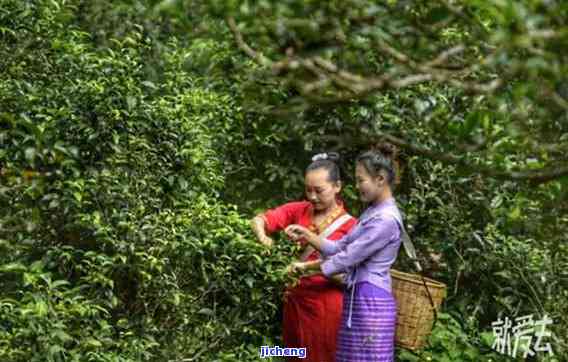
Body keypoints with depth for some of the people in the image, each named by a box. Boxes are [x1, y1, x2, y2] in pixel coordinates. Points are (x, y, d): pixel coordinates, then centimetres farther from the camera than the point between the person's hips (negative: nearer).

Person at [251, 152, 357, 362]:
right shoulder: (298, 210, 3)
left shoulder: (349, 225, -8)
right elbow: (259, 220, -3)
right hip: (295, 302, 4)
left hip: (326, 307, -4)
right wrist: (262, 236, -25)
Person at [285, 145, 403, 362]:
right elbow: (340, 248, 15)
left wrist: (307, 267, -5)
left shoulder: (386, 219, -16)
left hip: (371, 302, -9)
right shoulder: (372, 213, 15)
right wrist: (306, 235, 3)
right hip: (356, 299, 9)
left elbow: (348, 258, -16)